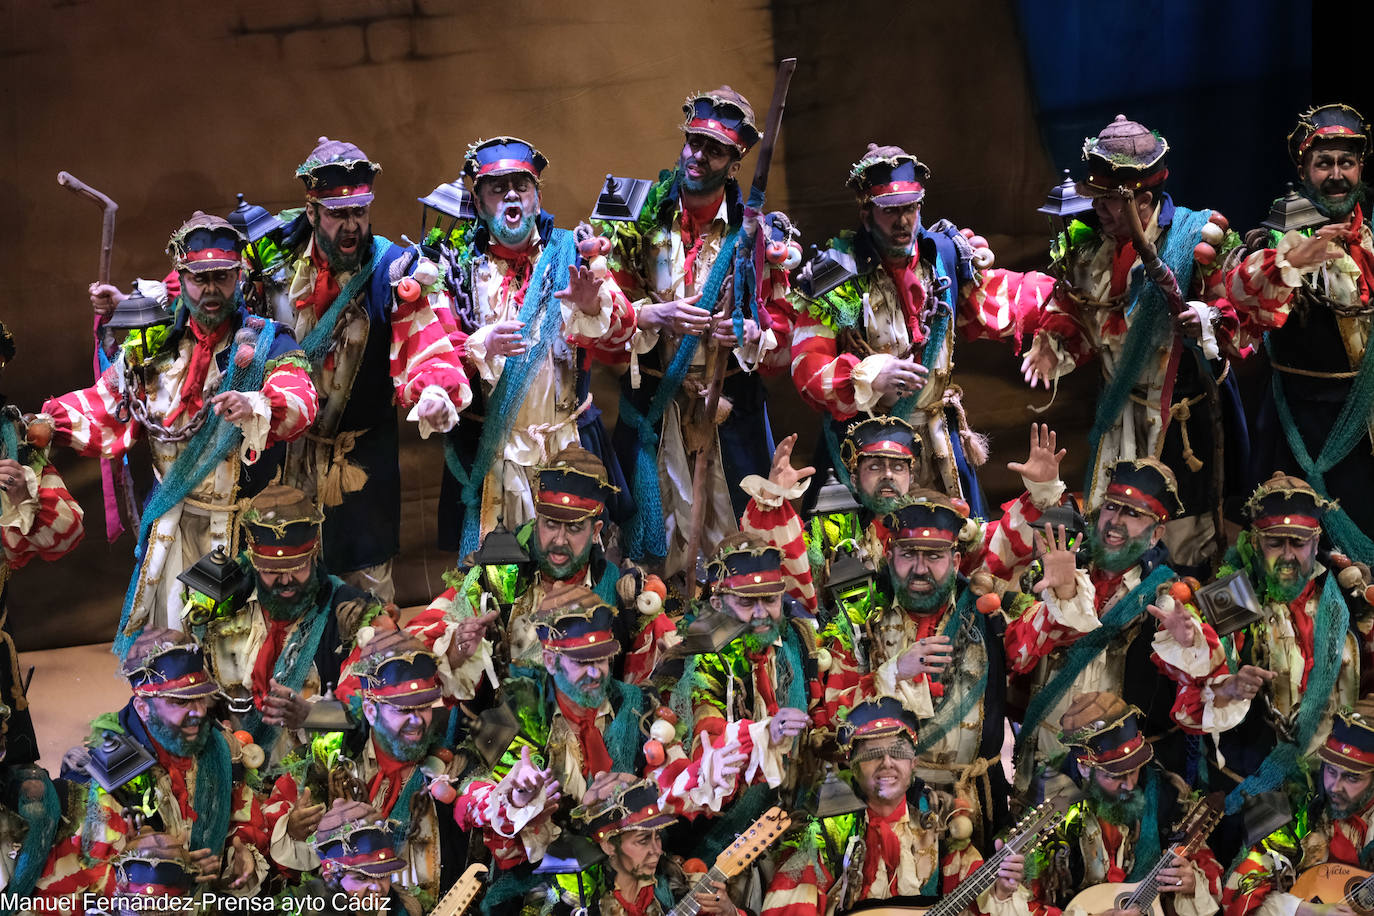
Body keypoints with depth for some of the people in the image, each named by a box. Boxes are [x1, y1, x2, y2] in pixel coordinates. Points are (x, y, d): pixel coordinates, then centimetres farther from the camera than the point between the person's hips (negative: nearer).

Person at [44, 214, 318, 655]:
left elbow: (299, 401, -22)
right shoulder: (158, 345, 9)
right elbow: (108, 408, 17)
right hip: (172, 526, 3)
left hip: (244, 519, -3)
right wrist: (51, 421, 1)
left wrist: (254, 407, -44)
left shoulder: (266, 343, -3)